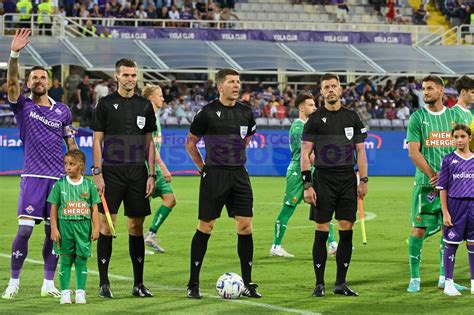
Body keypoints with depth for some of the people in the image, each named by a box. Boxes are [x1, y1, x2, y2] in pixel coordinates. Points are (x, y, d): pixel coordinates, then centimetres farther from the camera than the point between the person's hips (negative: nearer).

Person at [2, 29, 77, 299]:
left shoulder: (63, 111, 10)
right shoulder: (23, 106, 3)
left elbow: (71, 145, 14)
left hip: (59, 178, 3)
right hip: (33, 176, -3)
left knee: (53, 232, 5)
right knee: (25, 229, -10)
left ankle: (49, 284, 14)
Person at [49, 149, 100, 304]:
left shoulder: (89, 185, 2)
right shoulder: (60, 185, 1)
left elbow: (94, 208, 5)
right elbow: (54, 208, 2)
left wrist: (96, 228, -1)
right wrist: (54, 229, -3)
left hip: (83, 227, 0)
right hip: (65, 226, 0)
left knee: (81, 260, 3)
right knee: (66, 260, 2)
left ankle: (80, 292, 8)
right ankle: (65, 293, 6)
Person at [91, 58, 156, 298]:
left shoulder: (145, 106, 10)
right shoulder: (105, 104, 1)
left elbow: (149, 142, 13)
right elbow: (97, 140, 0)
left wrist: (151, 174, 5)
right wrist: (97, 173, -8)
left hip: (137, 172, 3)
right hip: (112, 172, -3)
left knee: (136, 227, 4)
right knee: (106, 224, -6)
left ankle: (138, 283, 9)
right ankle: (104, 283, 0)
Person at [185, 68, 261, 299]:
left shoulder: (245, 112, 8)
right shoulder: (208, 112, -6)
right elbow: (190, 143, 4)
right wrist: (203, 167, 3)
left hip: (239, 175, 4)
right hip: (214, 176, -4)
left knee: (245, 226, 0)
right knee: (205, 227, -1)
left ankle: (247, 283, 7)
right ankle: (193, 284, 7)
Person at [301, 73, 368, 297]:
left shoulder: (352, 118, 10)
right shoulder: (315, 119, 1)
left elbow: (360, 150, 11)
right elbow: (305, 153, -1)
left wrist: (363, 180, 3)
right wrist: (307, 184, -10)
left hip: (348, 179, 3)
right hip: (323, 179, -3)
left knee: (346, 232, 1)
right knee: (321, 232, -2)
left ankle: (341, 283, 9)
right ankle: (319, 283, 5)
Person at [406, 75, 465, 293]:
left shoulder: (454, 116, 10)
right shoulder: (418, 117, 0)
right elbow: (413, 151, -6)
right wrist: (433, 175, -14)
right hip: (426, 183, -3)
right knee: (419, 229, -5)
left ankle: (445, 278, 14)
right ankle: (414, 278, 3)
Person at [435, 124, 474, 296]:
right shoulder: (449, 160, -1)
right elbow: (443, 188, -1)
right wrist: (445, 213, -7)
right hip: (455, 204, -3)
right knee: (451, 244, 2)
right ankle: (448, 283, 9)